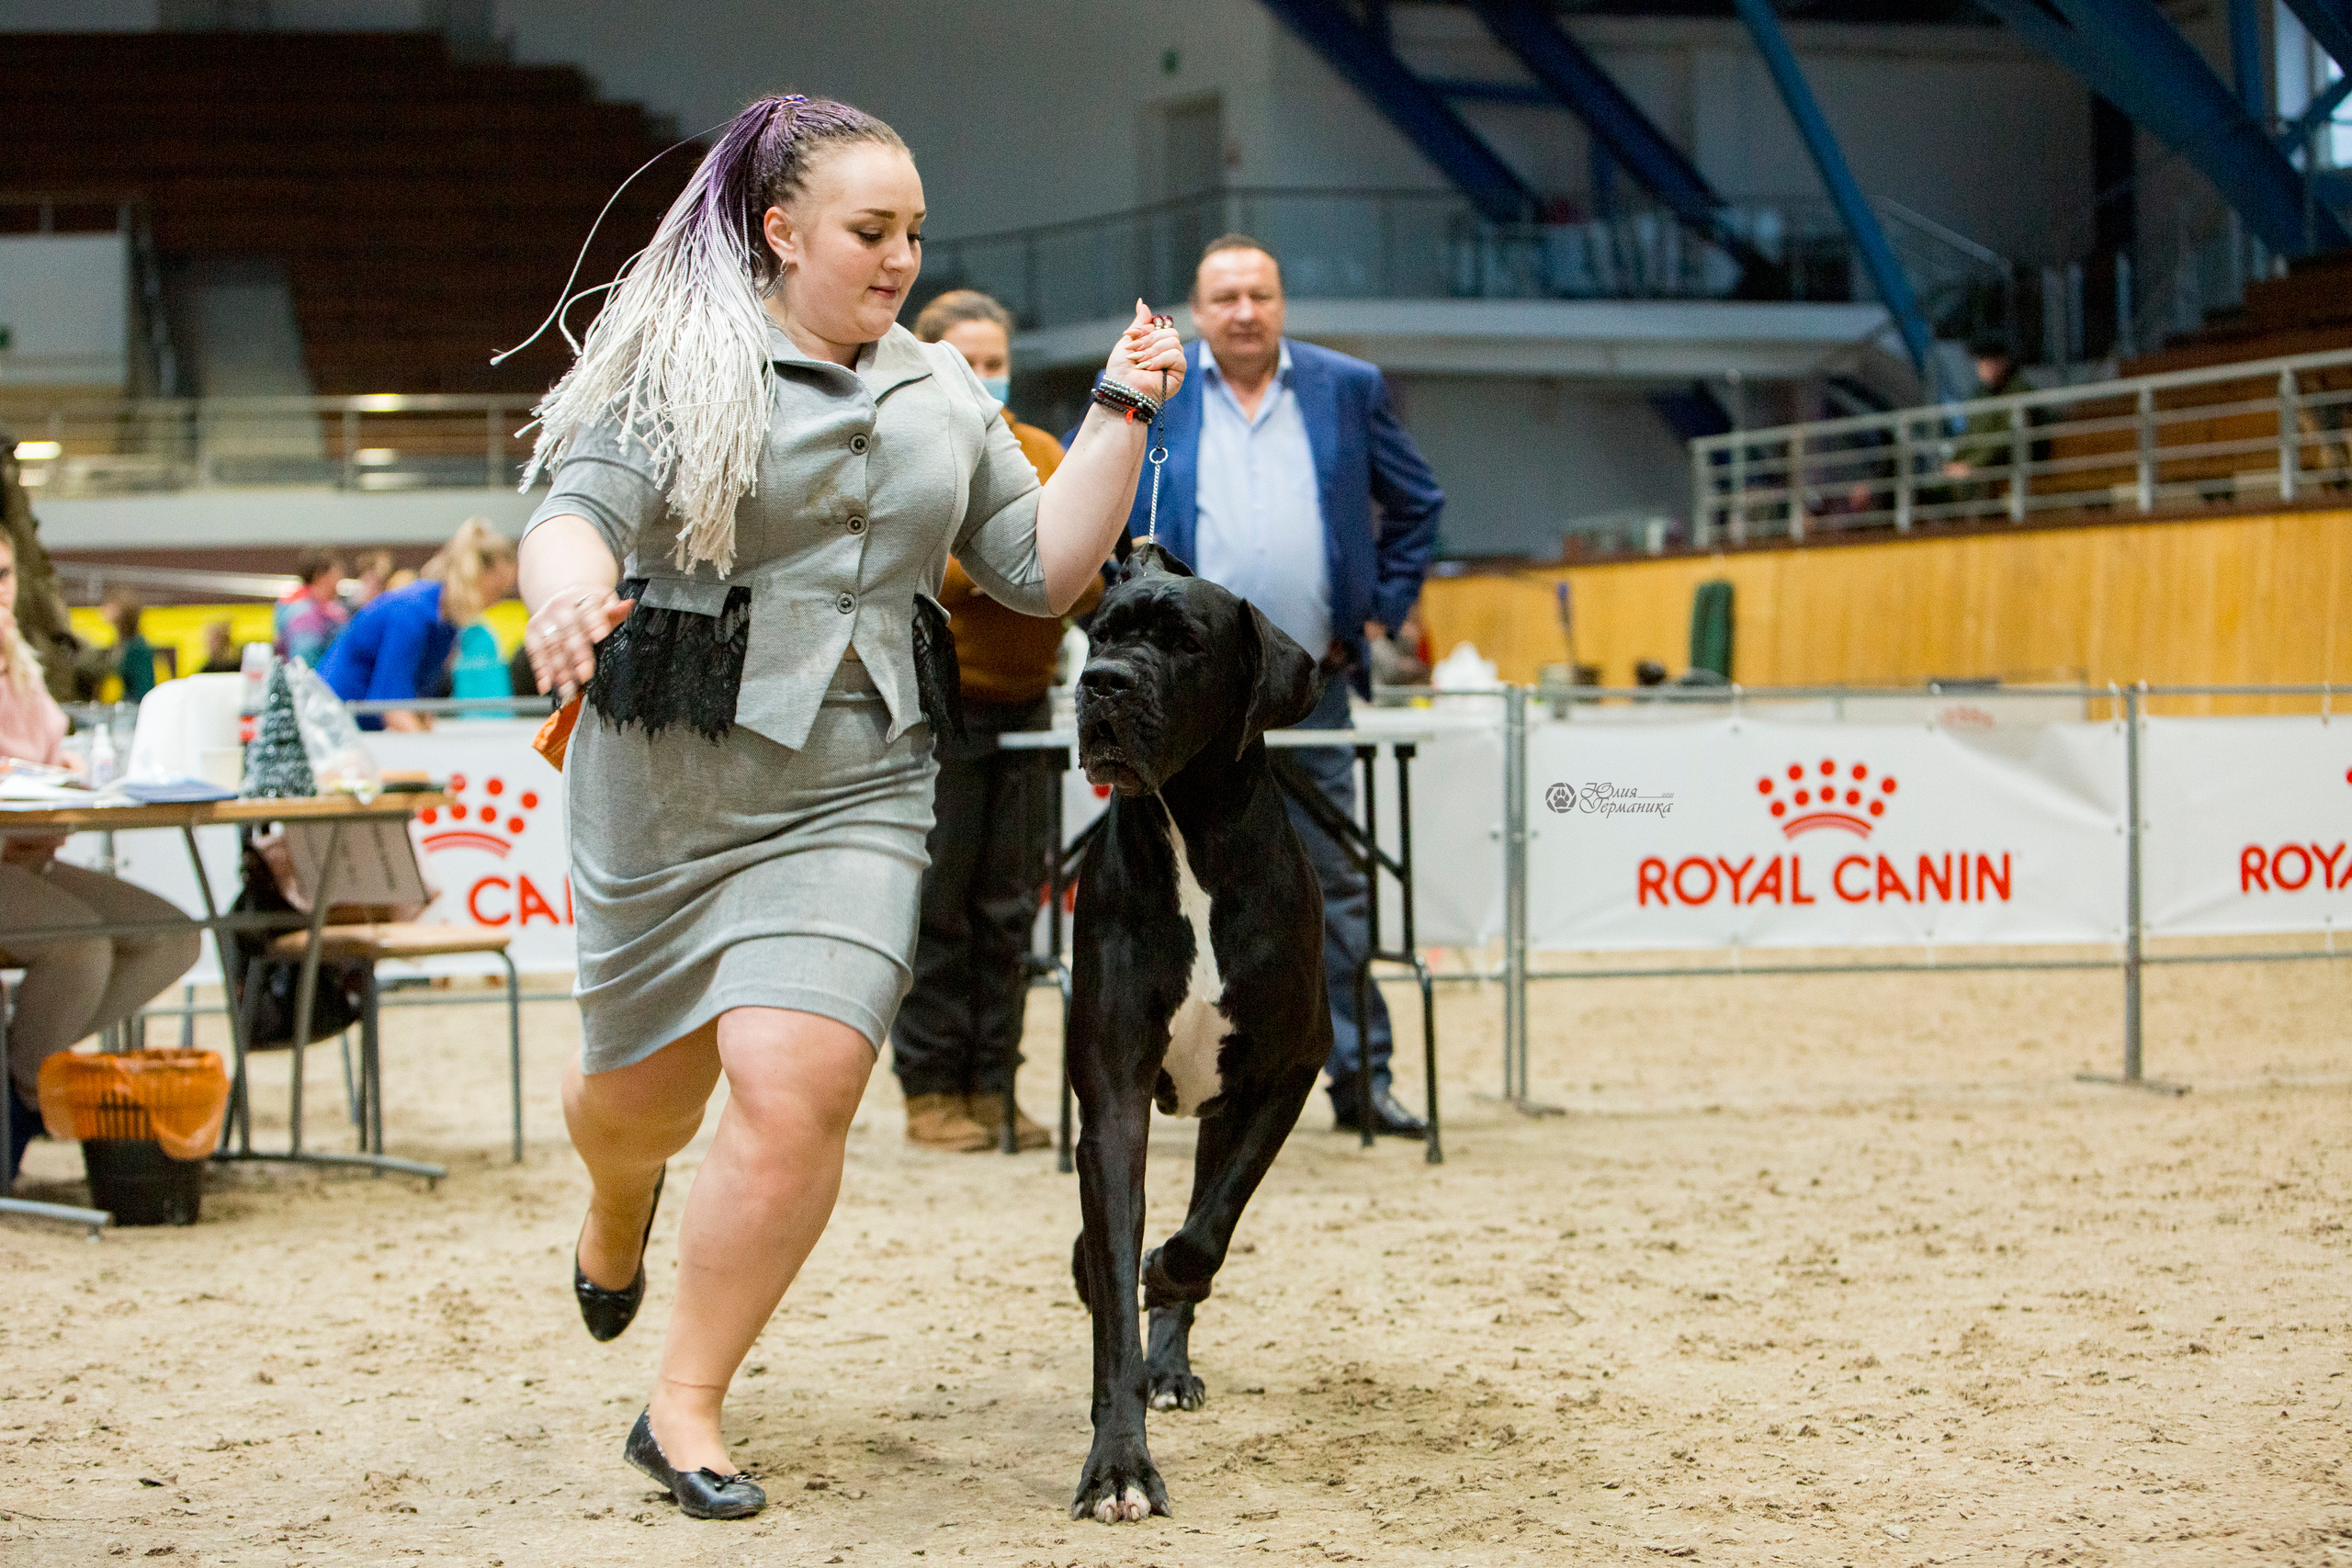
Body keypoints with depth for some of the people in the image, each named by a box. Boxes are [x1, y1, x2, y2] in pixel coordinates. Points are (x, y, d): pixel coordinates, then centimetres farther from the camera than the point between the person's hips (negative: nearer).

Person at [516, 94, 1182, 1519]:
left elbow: (1043, 569, 11)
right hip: (667, 785, -2)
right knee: (645, 1087, 14)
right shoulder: (672, 367, -2)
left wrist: (1122, 415, 2)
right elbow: (578, 514, -15)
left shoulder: (944, 398, 12)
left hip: (854, 795, 2)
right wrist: (570, 591, -38)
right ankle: (618, 1208, 55)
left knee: (798, 1092, -16)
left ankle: (686, 1413, -1)